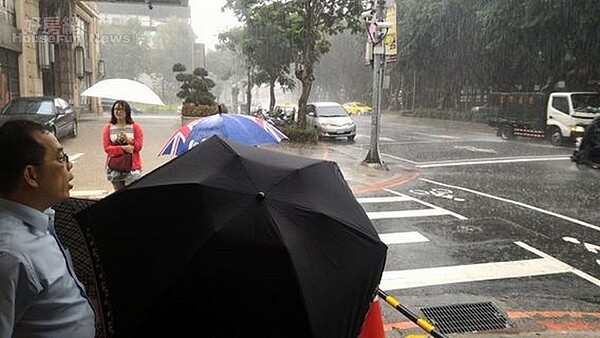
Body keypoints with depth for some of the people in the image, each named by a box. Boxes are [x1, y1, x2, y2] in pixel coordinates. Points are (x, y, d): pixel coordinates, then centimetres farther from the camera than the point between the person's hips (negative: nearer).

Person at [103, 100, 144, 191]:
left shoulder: (135, 127, 5)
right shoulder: (108, 128, 7)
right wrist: (123, 148, -17)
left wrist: (128, 140, -20)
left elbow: (138, 146, -1)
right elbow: (107, 148, -1)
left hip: (132, 167, -2)